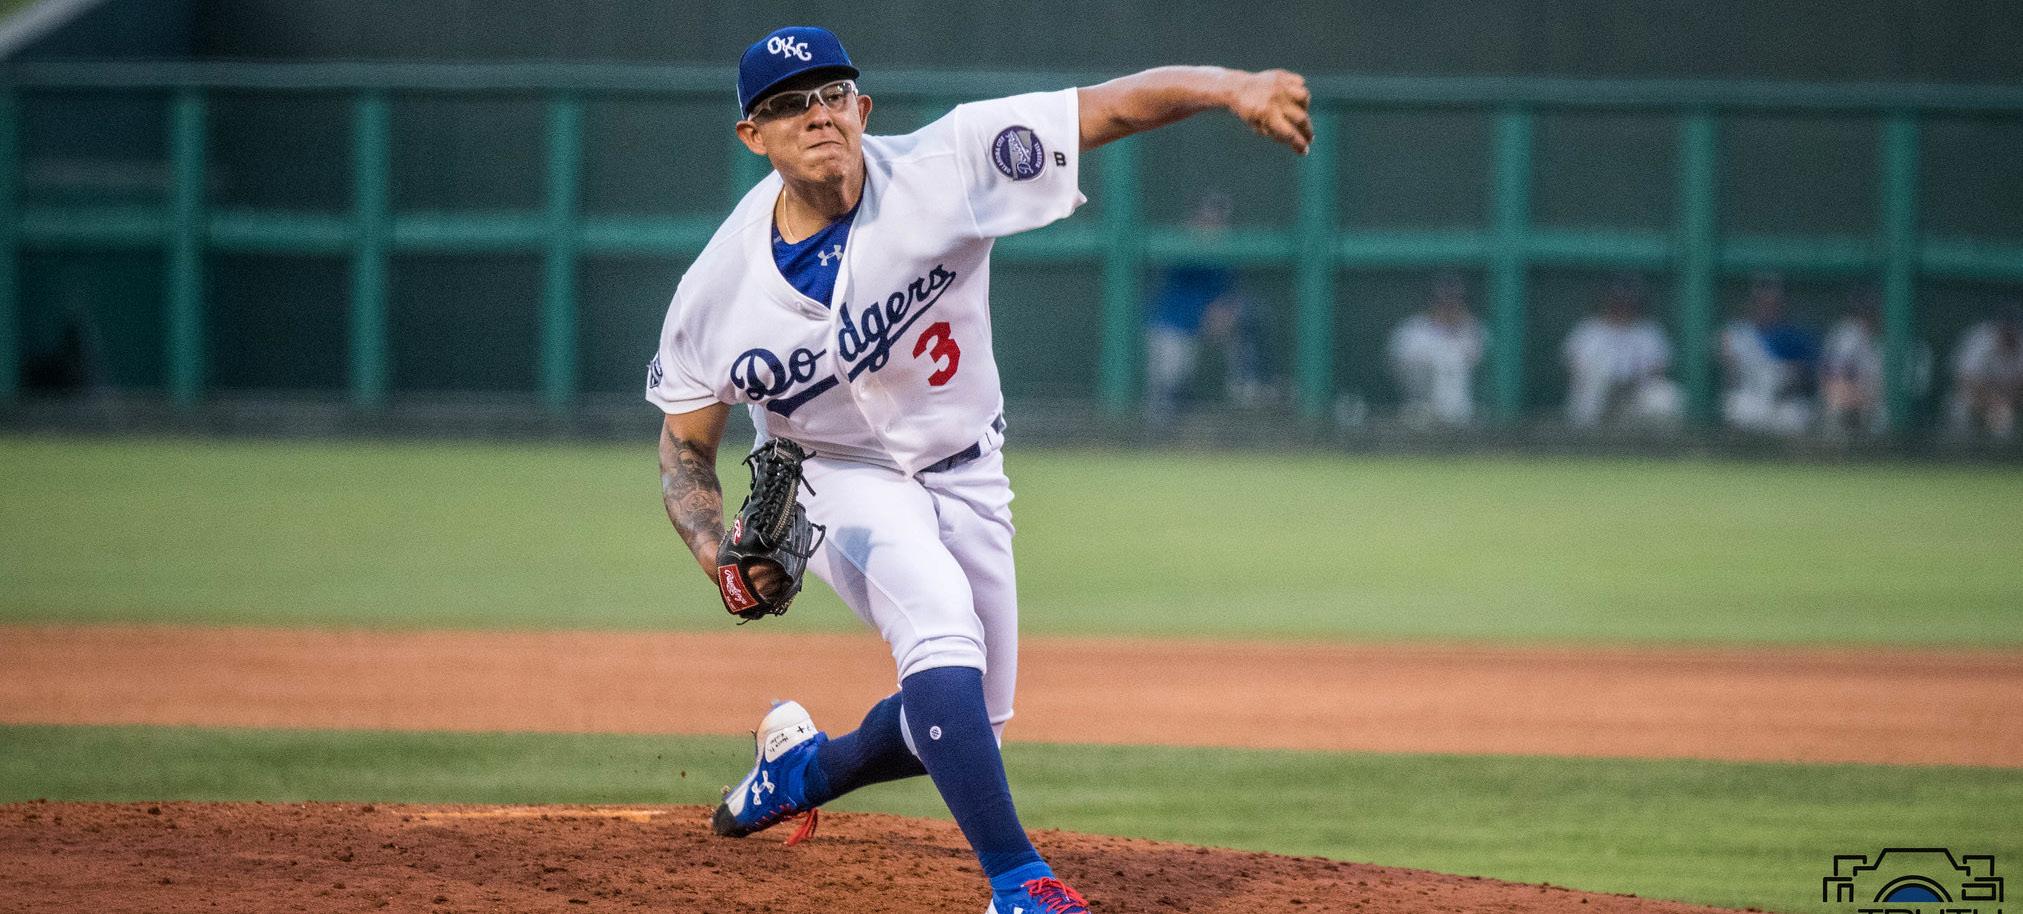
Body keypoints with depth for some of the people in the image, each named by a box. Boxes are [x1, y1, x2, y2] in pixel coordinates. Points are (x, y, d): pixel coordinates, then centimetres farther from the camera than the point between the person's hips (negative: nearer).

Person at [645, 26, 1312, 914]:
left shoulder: (942, 169, -23)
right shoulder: (719, 287, -20)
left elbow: (1108, 108, -32)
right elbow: (684, 448, -7)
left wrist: (1232, 87, -49)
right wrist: (718, 556, -26)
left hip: (965, 477, 3)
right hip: (835, 476, -3)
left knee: (967, 720, 11)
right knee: (942, 629, -30)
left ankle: (803, 767, 41)